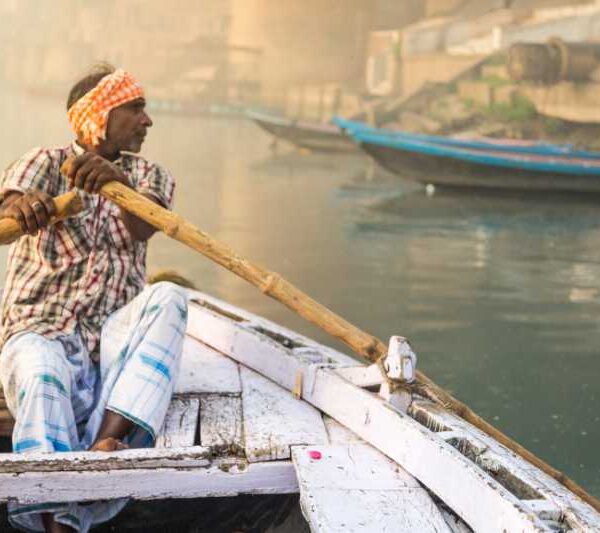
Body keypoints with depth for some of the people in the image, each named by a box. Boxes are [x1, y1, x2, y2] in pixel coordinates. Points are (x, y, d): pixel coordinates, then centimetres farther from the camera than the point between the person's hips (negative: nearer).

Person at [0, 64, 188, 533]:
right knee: (43, 375, -36)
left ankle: (105, 443, -41)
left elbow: (144, 227, -7)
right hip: (39, 331, -2)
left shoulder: (150, 176, 18)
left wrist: (119, 182, -31)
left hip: (114, 336, 3)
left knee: (169, 297, -28)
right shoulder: (46, 163, 11)